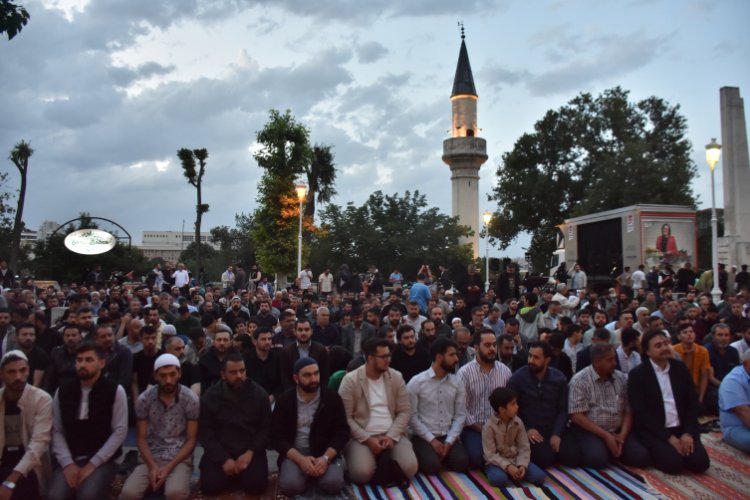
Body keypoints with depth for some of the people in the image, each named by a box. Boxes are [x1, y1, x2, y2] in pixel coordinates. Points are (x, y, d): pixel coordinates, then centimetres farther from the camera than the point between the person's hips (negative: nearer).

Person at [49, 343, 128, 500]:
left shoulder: (115, 391, -5)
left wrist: (92, 464, -13)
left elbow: (120, 431, -8)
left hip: (102, 461, -3)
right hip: (70, 460, 3)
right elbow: (57, 431, 5)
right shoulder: (63, 391, 6)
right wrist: (67, 463, -8)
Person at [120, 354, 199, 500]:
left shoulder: (191, 400, -7)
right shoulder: (144, 399, -2)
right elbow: (141, 438, 2)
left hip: (179, 459, -2)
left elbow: (191, 440, -4)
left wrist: (169, 468, -15)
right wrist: (152, 466, -12)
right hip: (151, 458, 2)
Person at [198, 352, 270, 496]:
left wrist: (250, 453, -15)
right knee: (210, 486, -19)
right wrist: (224, 459, -16)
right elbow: (205, 433, -5)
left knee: (255, 484, -22)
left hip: (250, 451, 0)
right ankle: (230, 471, 13)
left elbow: (266, 428, 0)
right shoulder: (209, 397, -3)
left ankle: (237, 474, 12)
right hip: (219, 452, 1)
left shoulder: (259, 394, -2)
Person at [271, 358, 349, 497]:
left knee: (334, 483, -27)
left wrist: (325, 458, -21)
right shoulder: (285, 400, -1)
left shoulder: (332, 398, -2)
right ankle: (306, 471, 6)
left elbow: (342, 432, -3)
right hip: (294, 451, 0)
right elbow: (277, 437, -5)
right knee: (289, 485, -29)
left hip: (326, 451, 1)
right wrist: (301, 459, -22)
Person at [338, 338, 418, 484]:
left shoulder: (396, 377, 5)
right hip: (361, 436, -3)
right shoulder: (350, 380, -6)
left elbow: (404, 411, 4)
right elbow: (345, 417, -7)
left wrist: (391, 436, -11)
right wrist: (367, 439, -16)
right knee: (362, 473, -30)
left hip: (393, 435, 3)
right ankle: (379, 463, 3)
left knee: (410, 468, -22)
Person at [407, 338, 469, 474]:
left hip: (448, 436, 3)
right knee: (432, 466, -27)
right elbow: (412, 416, -8)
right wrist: (432, 440, -13)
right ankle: (422, 455, 8)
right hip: (424, 437, -3)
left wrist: (449, 441, -10)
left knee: (462, 463, -21)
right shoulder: (416, 382, -9)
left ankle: (444, 454, 11)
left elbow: (460, 415, 2)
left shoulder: (457, 383, 2)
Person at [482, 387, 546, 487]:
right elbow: (490, 455, -17)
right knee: (499, 479, -37)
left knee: (539, 476, -18)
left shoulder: (518, 422, -4)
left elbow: (524, 448, -2)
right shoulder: (489, 426, -17)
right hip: (497, 461, -4)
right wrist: (507, 466, -30)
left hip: (515, 459, 4)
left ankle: (515, 472, 4)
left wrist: (522, 465, -20)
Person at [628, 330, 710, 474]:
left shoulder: (680, 368, 7)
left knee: (700, 462, -17)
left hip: (682, 428, 4)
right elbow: (640, 412, -12)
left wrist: (688, 432, -8)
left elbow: (693, 402, 6)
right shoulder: (637, 374, -8)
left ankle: (680, 446, 13)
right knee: (673, 463, -25)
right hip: (654, 431, -4)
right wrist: (669, 437, -17)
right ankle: (659, 450, 7)